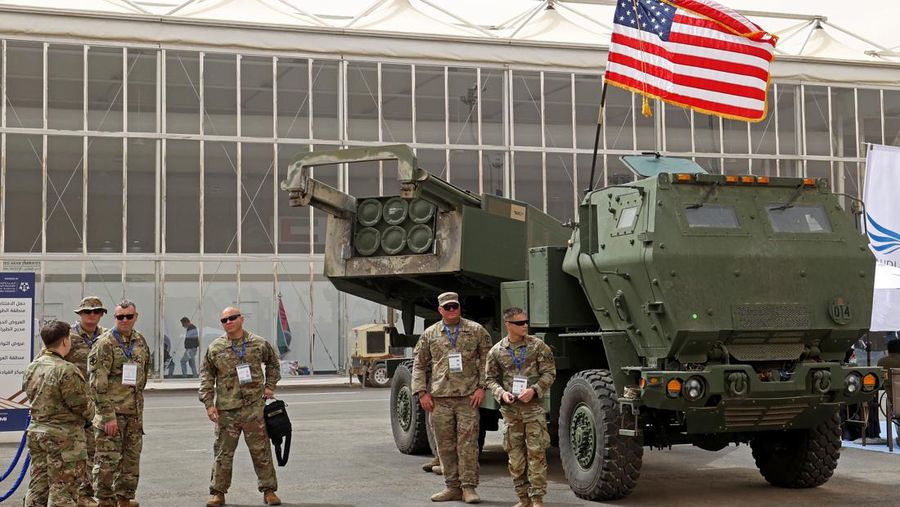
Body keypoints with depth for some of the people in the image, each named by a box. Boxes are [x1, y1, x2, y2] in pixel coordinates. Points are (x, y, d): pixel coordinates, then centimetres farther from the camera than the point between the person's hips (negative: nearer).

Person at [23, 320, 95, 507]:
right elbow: (83, 406, -15)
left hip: (36, 432, 8)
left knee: (38, 487, 15)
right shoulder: (67, 371, -20)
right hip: (64, 437, -8)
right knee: (63, 491, -1)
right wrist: (90, 414, 5)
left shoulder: (32, 368, 5)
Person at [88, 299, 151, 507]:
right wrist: (108, 415, -18)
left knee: (132, 457, 12)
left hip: (134, 411, 7)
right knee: (108, 459, -3)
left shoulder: (140, 341, 10)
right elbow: (98, 383, -14)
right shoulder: (105, 343, -10)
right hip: (112, 411, -6)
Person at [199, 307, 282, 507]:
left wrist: (270, 386, 11)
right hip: (226, 409, 0)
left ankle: (269, 490, 12)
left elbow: (273, 363, 22)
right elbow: (206, 376, 6)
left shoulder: (259, 344, 5)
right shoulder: (215, 348, 4)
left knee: (261, 450, 3)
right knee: (223, 452, 5)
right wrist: (209, 403, -1)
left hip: (254, 407, 0)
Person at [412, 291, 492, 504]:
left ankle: (469, 487, 2)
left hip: (468, 397, -2)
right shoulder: (430, 334, 10)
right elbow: (419, 365, 14)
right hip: (439, 399, 2)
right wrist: (422, 392, 5)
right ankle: (453, 487, 14)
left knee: (468, 443, -5)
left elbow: (486, 359, 5)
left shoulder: (476, 331, 6)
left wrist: (481, 387, -4)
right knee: (445, 445, 5)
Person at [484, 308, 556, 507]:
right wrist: (501, 393, -8)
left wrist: (534, 390, -14)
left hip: (534, 407, -2)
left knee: (536, 453, -5)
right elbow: (490, 378, 10)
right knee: (515, 456, 6)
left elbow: (549, 373, 0)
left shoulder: (538, 346, -1)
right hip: (510, 409, 2)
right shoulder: (497, 351, 4)